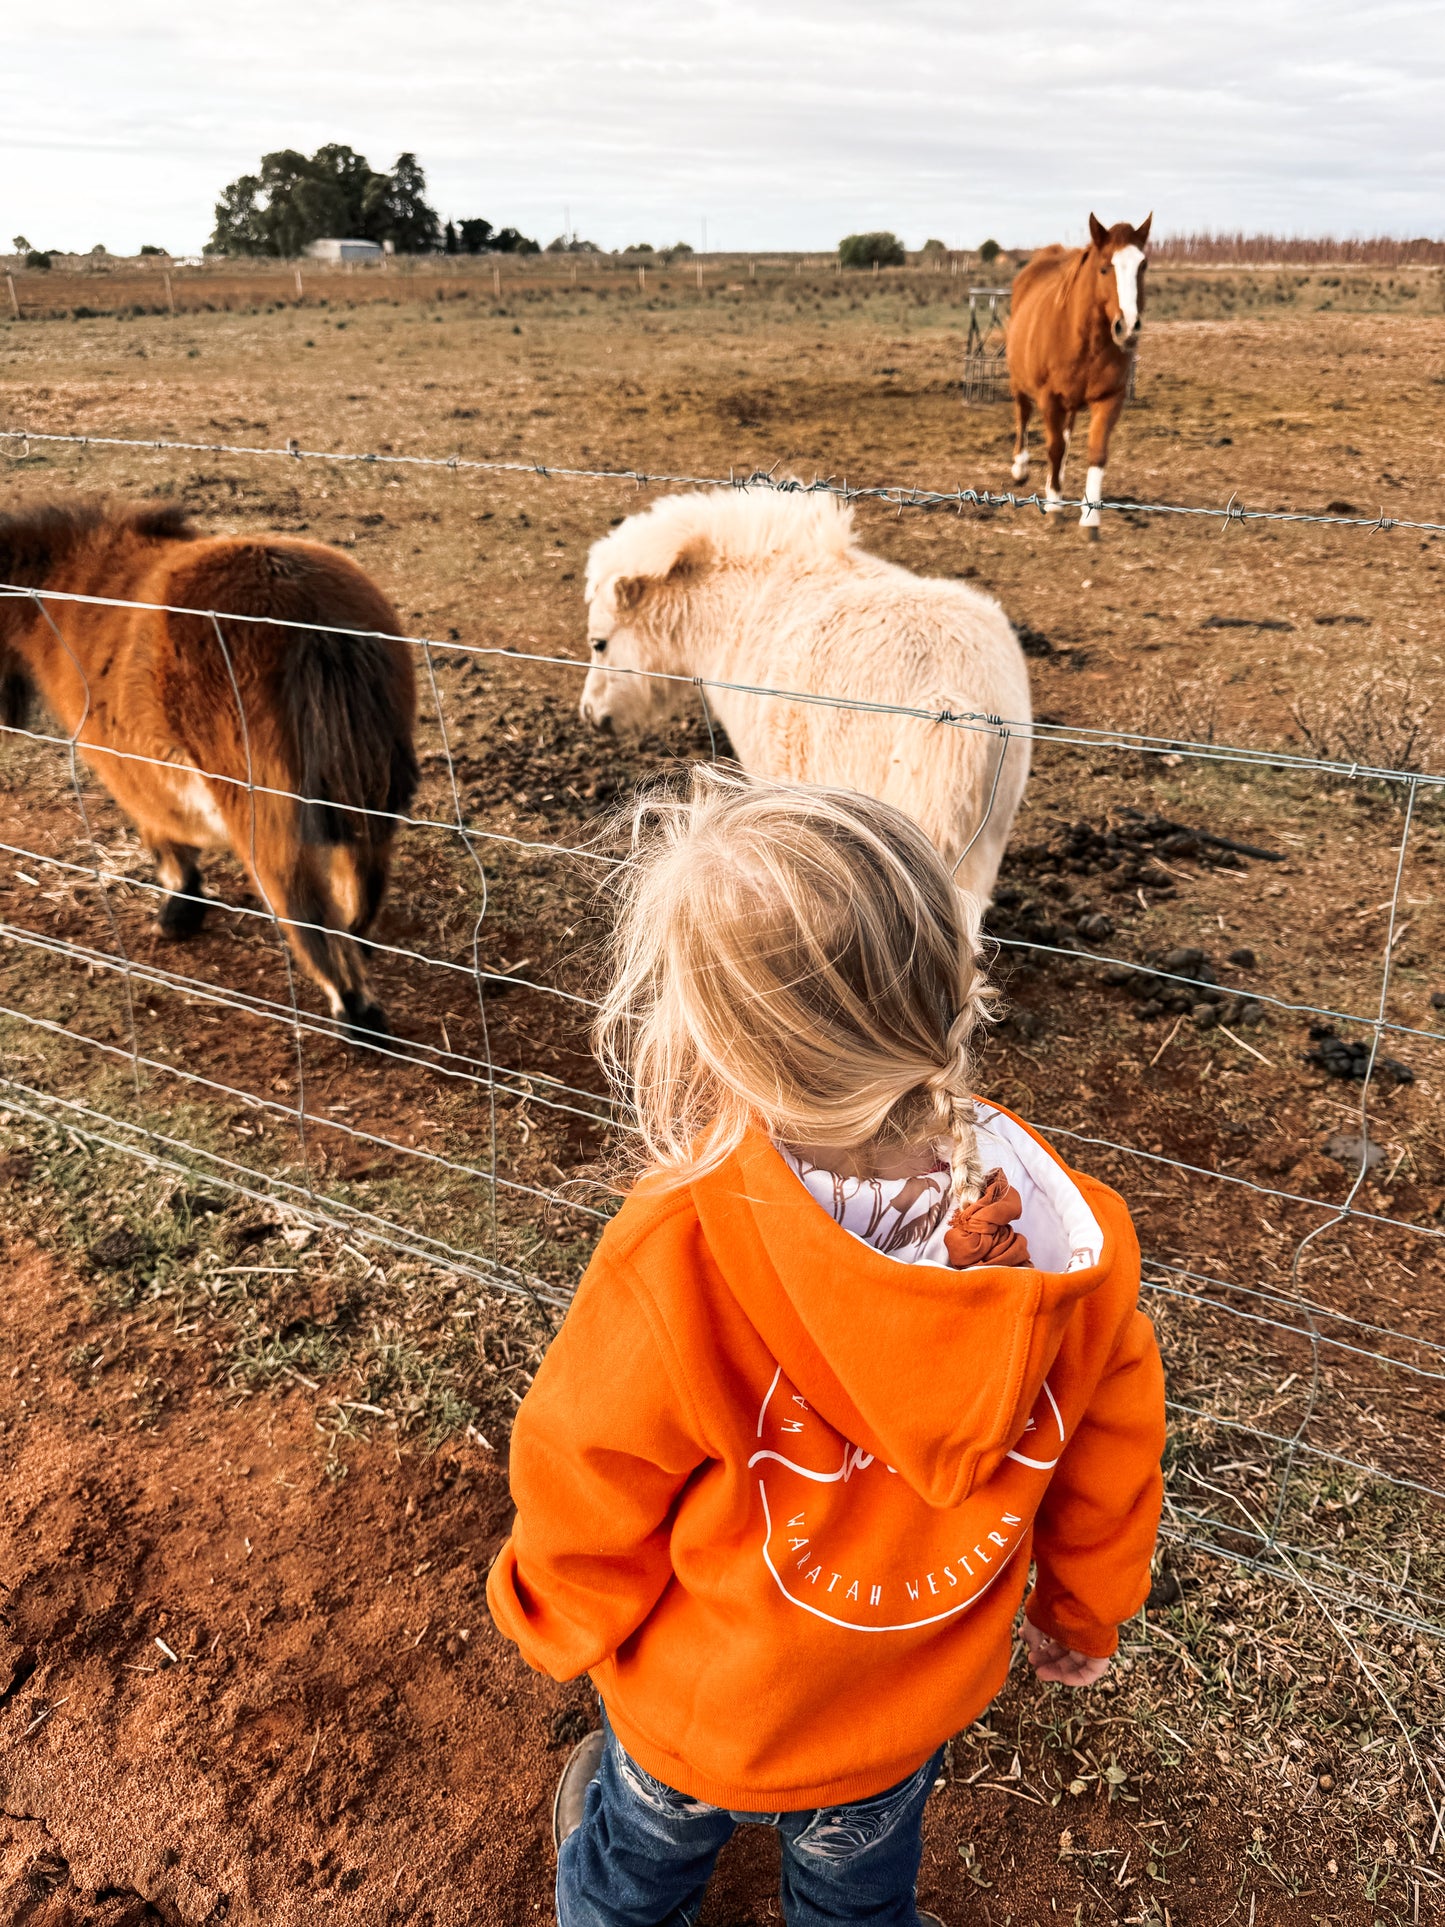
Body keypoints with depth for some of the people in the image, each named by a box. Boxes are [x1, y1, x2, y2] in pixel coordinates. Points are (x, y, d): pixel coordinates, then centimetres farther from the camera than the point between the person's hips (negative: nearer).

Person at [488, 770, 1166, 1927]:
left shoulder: (679, 1259, -40)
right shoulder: (1068, 1238, -27)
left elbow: (588, 1484, -23)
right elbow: (1111, 1448, -9)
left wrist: (561, 1621, 0)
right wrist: (1084, 1613, 12)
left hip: (702, 1706, -2)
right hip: (917, 1707, 3)